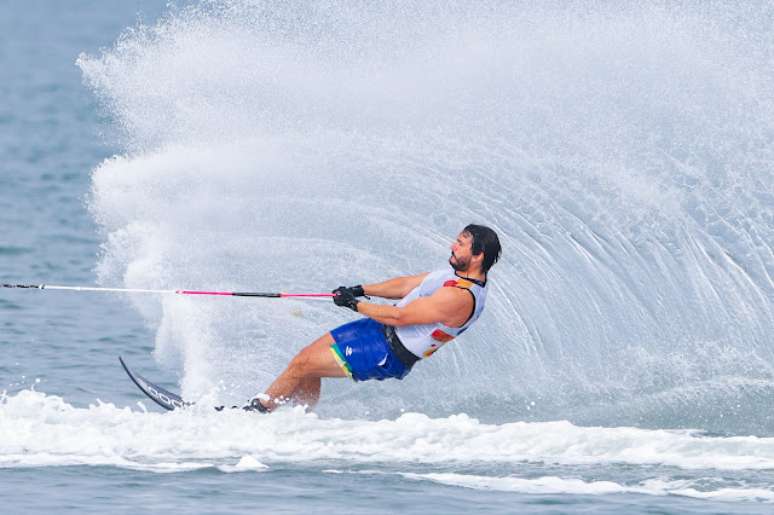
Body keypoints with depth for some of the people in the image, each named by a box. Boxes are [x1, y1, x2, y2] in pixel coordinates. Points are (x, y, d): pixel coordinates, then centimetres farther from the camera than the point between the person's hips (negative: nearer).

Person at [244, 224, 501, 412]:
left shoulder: (461, 297, -28)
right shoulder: (459, 272, 2)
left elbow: (399, 316, -25)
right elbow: (409, 284, 14)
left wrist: (355, 304, -14)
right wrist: (361, 290, 9)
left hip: (389, 354, -9)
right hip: (379, 329, 9)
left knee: (301, 365, -5)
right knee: (308, 355, 11)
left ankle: (255, 410, 13)